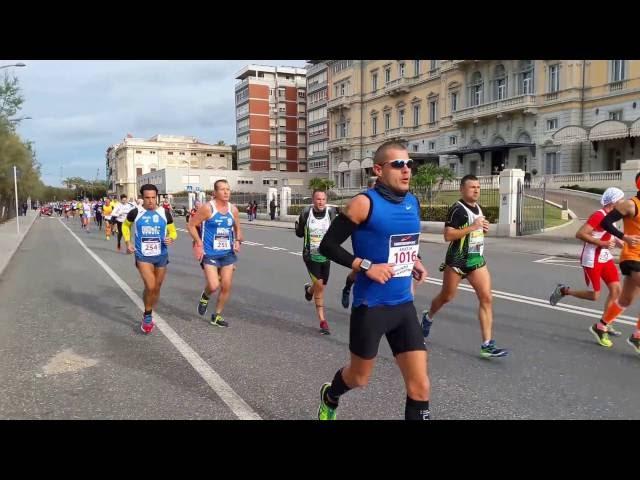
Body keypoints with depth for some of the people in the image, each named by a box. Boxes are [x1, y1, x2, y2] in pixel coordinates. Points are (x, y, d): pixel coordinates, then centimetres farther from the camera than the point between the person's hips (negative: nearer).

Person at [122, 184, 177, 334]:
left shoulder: (164, 213, -2)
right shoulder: (135, 212, -6)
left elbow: (173, 231, 8)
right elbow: (125, 225, 14)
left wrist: (171, 239, -14)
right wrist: (128, 243, 3)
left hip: (161, 255, 3)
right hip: (143, 256, -3)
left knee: (156, 288, 13)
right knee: (150, 287, -17)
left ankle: (149, 315, 36)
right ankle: (147, 316, 8)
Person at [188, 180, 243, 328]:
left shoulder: (233, 209, 3)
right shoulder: (207, 208, -12)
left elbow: (237, 228, 17)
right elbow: (191, 225, -6)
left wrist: (238, 241, -1)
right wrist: (199, 244, -13)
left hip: (228, 253, 5)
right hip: (210, 254, -5)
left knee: (227, 287, 5)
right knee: (213, 286, -15)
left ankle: (217, 316, 23)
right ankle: (205, 297, 22)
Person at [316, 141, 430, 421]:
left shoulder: (413, 203, 6)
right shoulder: (365, 203, -14)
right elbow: (327, 245, -13)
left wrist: (415, 261, 6)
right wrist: (366, 266, -21)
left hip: (404, 306, 5)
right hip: (370, 307, -5)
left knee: (420, 386, 2)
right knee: (359, 377, 17)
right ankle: (330, 397, 52)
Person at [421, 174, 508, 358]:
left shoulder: (477, 207, 12)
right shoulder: (457, 209, -14)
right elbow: (448, 235, -22)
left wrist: (484, 229, 5)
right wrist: (473, 227, -24)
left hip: (477, 260, 7)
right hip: (457, 260, -7)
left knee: (486, 298, -5)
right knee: (446, 297, 10)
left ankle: (487, 345, -2)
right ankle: (428, 317, 42)